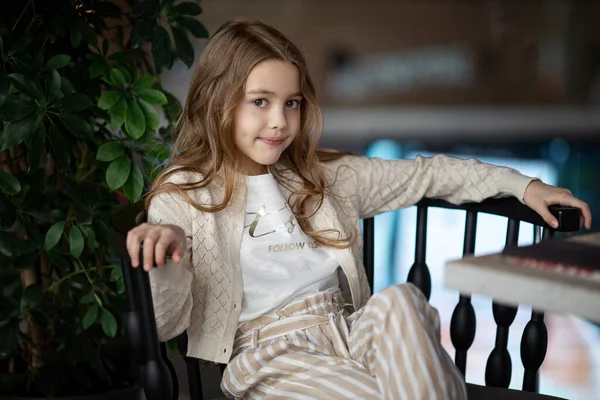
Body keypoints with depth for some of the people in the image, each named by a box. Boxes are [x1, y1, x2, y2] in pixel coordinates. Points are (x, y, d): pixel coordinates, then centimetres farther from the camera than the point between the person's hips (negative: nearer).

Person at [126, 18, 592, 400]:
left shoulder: (324, 175, 13)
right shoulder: (182, 196, 0)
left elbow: (422, 174, 19)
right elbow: (165, 324, -5)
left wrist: (523, 184, 14)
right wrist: (164, 259, -27)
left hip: (348, 330, 5)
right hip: (267, 354, -4)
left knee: (398, 299, -28)